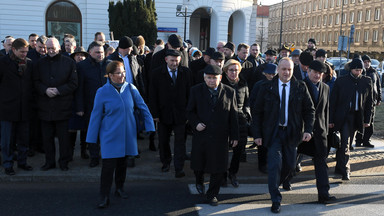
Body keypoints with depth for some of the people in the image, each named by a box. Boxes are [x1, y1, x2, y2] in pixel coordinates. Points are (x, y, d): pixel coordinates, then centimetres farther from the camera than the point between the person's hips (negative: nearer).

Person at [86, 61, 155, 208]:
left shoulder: (130, 88, -3)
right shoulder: (102, 92, -8)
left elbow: (143, 107, 5)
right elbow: (96, 115, -3)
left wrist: (149, 126, 2)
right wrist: (92, 138, -2)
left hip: (127, 134, 3)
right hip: (110, 134, -3)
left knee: (122, 162, 15)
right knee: (108, 165, -8)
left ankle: (120, 188, 34)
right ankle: (104, 197, 2)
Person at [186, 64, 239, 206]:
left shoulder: (229, 92, 0)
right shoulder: (196, 90, 1)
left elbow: (233, 116, 4)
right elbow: (190, 111, 7)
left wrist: (234, 136, 3)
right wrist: (195, 123, -12)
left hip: (220, 137, -1)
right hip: (201, 135, 1)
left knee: (218, 168, 3)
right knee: (198, 163, 14)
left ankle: (212, 195, 20)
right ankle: (199, 182, 47)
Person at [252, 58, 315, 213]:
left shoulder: (300, 88, 1)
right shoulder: (267, 88, -1)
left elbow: (309, 110, 4)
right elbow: (257, 112, 1)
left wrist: (308, 129, -10)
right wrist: (257, 134, -4)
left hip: (291, 132, 2)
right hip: (272, 132, -2)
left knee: (290, 164, 10)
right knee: (275, 164, -7)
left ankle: (274, 184, 39)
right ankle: (275, 200, 5)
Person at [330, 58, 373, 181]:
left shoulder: (367, 81, 7)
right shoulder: (341, 81, -1)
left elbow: (369, 102, 11)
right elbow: (332, 101, 0)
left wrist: (367, 119, 5)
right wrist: (331, 120, -4)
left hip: (358, 118, 3)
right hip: (343, 116, -3)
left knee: (347, 143, 11)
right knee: (345, 143, -11)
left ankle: (339, 168, 24)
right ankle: (345, 170, -8)